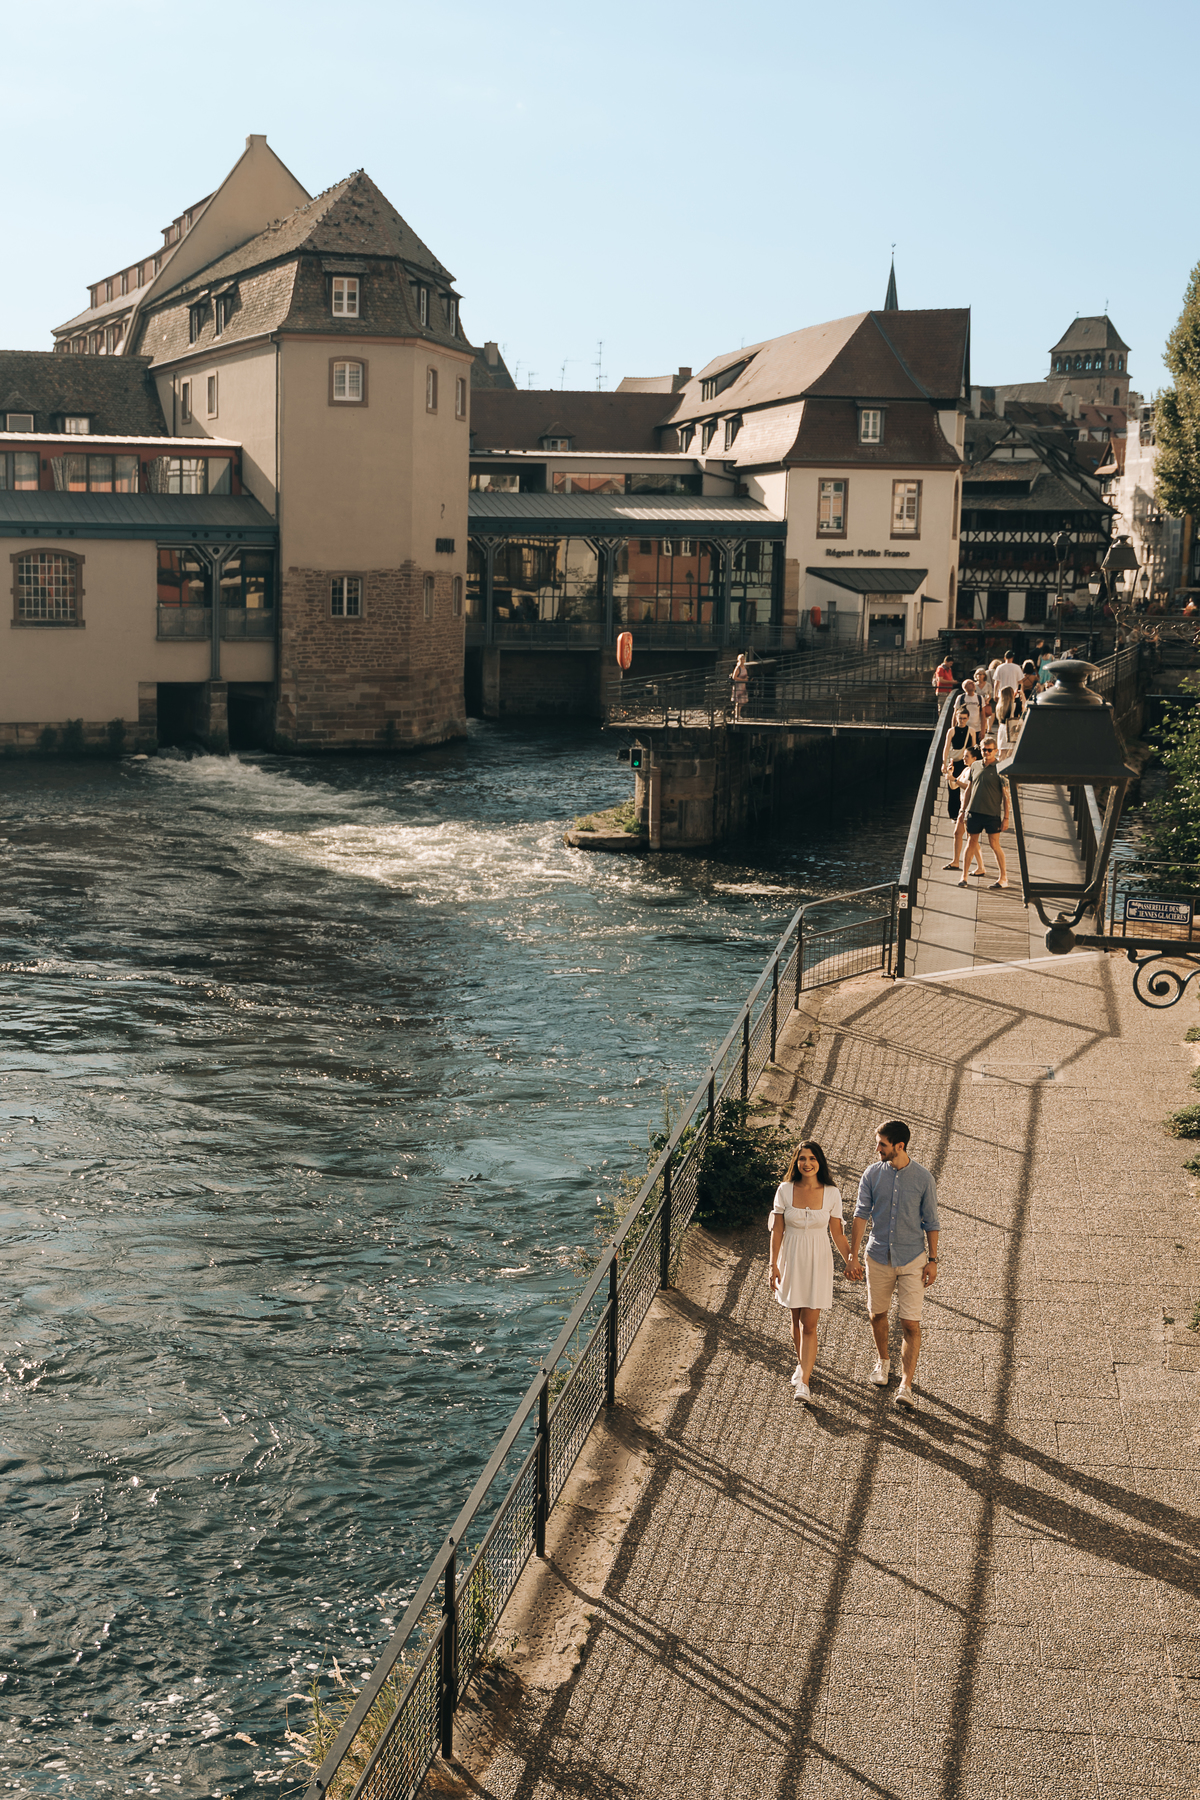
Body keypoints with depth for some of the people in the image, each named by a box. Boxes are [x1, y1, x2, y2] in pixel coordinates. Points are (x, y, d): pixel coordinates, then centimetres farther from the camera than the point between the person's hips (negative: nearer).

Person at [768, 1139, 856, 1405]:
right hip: (791, 1260, 1)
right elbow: (777, 1230, -1)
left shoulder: (831, 1194, -7)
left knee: (809, 1324, -6)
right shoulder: (785, 1190, -6)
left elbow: (837, 1232, 1)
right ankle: (802, 1365, 38)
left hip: (818, 1262, -1)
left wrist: (851, 1260, -8)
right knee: (797, 1319, 15)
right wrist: (774, 1265, -3)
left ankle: (803, 1383, -6)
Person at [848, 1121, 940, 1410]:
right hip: (878, 1256, 3)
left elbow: (931, 1222, 0)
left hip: (912, 1259, -2)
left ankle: (906, 1386, -5)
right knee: (877, 1314, 15)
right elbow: (861, 1215, -3)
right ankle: (882, 1361, 42)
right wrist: (853, 1256, -8)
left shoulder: (923, 1179, -7)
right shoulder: (872, 1174, -3)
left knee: (911, 1324, -6)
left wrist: (932, 1261, -2)